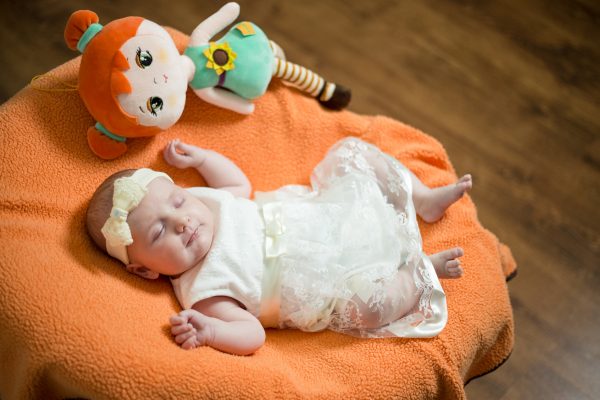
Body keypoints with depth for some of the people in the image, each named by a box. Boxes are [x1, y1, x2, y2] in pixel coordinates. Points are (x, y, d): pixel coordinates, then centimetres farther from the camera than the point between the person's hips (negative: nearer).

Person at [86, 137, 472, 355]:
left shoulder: (203, 200, -3)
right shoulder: (201, 290, -22)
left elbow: (241, 183, 18)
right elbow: (252, 334, -25)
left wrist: (199, 156, 7)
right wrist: (210, 330, -44)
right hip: (338, 275, -7)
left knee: (353, 152, 3)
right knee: (365, 302, -37)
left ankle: (426, 200, 14)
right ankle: (422, 269, -5)